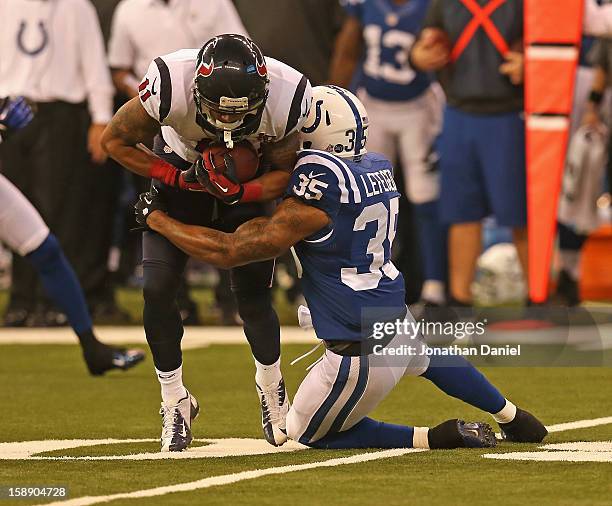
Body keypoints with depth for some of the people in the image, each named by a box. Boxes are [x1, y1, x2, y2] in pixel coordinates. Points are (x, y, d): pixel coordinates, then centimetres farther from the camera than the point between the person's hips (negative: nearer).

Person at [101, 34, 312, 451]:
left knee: (253, 293, -5)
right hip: (179, 171, 0)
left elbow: (282, 172, -14)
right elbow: (116, 140, -19)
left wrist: (240, 192, -34)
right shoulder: (170, 86, -37)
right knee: (158, 291, -11)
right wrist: (176, 178, -28)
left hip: (248, 185, 0)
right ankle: (176, 403, 8)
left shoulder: (287, 97, -33)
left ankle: (271, 386, 24)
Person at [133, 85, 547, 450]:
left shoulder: (321, 181, -24)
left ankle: (439, 437, 4)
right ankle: (513, 417, 52)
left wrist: (156, 218, -10)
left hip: (361, 355, -9)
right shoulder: (379, 168, 2)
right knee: (425, 356, 43)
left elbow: (230, 251, -21)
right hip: (396, 318, 9)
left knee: (306, 433, 15)